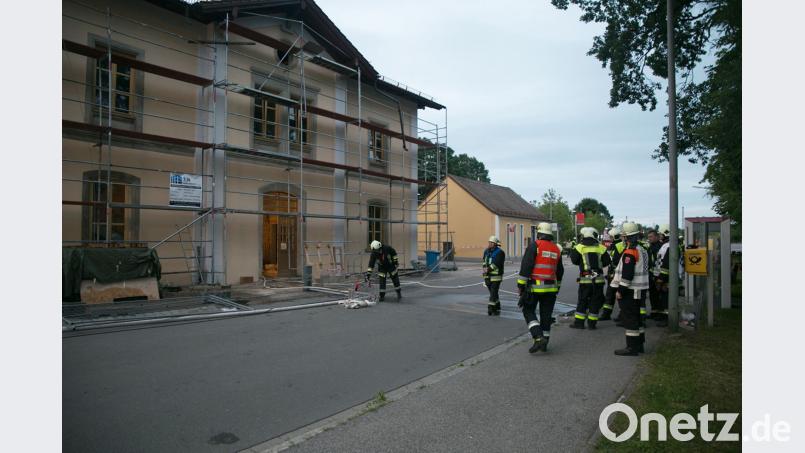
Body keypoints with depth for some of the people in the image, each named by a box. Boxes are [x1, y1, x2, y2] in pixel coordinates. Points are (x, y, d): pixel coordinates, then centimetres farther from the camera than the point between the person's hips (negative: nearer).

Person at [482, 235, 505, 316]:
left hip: (496, 276, -7)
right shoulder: (486, 251, 11)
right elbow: (484, 261, 15)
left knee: (493, 292, -10)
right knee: (493, 293, 15)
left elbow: (496, 264, -20)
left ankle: (490, 308, -11)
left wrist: (488, 269, -18)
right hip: (488, 276, 7)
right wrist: (485, 268, -4)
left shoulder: (499, 252, -11)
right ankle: (497, 309, 26)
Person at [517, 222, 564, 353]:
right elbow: (560, 271, 18)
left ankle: (539, 338, -10)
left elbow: (526, 265, -15)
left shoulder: (534, 245, -9)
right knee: (546, 314, 12)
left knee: (528, 311, 6)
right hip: (550, 287, 5)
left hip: (535, 286, -5)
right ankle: (544, 343, 18)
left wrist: (521, 284, -11)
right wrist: (557, 286, 29)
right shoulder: (557, 249, 10)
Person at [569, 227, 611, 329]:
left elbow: (574, 260, -1)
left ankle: (579, 322, 8)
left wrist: (572, 252, 16)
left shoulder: (580, 247, -4)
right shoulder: (601, 248, 3)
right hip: (599, 279, 2)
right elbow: (606, 262, 4)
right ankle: (592, 323, 10)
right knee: (596, 301, 8)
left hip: (585, 279, -2)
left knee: (582, 301, 7)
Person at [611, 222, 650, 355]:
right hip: (641, 289, 10)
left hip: (630, 291, -10)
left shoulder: (630, 252, -18)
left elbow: (627, 274, -23)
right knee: (637, 317, 17)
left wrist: (620, 290, -18)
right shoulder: (642, 250, 13)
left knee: (629, 319, -5)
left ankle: (632, 347, -1)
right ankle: (639, 344, 26)